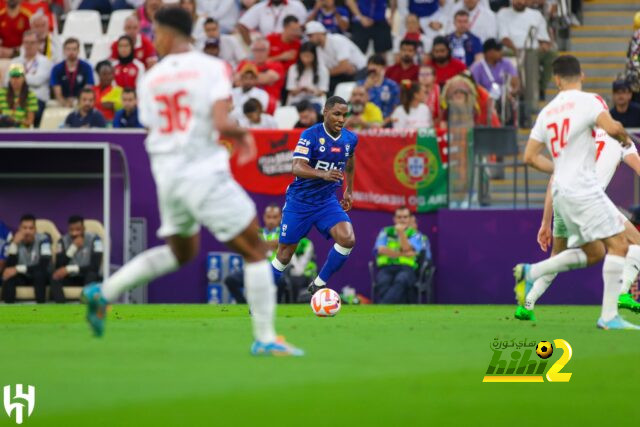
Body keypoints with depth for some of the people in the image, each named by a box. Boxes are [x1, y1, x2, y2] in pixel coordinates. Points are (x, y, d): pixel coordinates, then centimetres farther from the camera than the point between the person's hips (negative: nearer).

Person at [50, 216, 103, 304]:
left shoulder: (94, 239, -14)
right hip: (71, 278, 2)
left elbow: (95, 267, -23)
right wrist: (73, 247, -25)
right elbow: (58, 267, -15)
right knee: (55, 277, -28)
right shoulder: (63, 241, -4)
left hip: (88, 278, -2)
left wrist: (69, 269, -31)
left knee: (92, 274, -36)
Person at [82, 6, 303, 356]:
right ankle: (265, 338, 1)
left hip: (166, 174, 6)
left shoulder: (150, 79, 7)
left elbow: (153, 134, 12)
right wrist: (244, 135, 4)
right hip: (204, 173, -6)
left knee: (180, 252, 27)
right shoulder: (212, 68, -7)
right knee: (255, 251, 4)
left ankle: (105, 292, 19)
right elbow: (221, 125, -18)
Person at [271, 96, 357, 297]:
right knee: (285, 255, 3)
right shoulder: (311, 135, -17)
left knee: (347, 239, -21)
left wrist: (349, 190, 25)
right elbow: (297, 168, -29)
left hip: (327, 201, 4)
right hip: (300, 202, -4)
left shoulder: (350, 139, 0)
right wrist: (323, 174, -45)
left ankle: (318, 284, -3)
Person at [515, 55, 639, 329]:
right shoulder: (588, 101, -5)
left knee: (593, 253, 17)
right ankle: (609, 316, -14)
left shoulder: (547, 112, 14)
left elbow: (530, 156, 15)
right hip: (583, 188, -8)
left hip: (561, 192, 8)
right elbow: (612, 128, -21)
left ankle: (530, 273, 11)